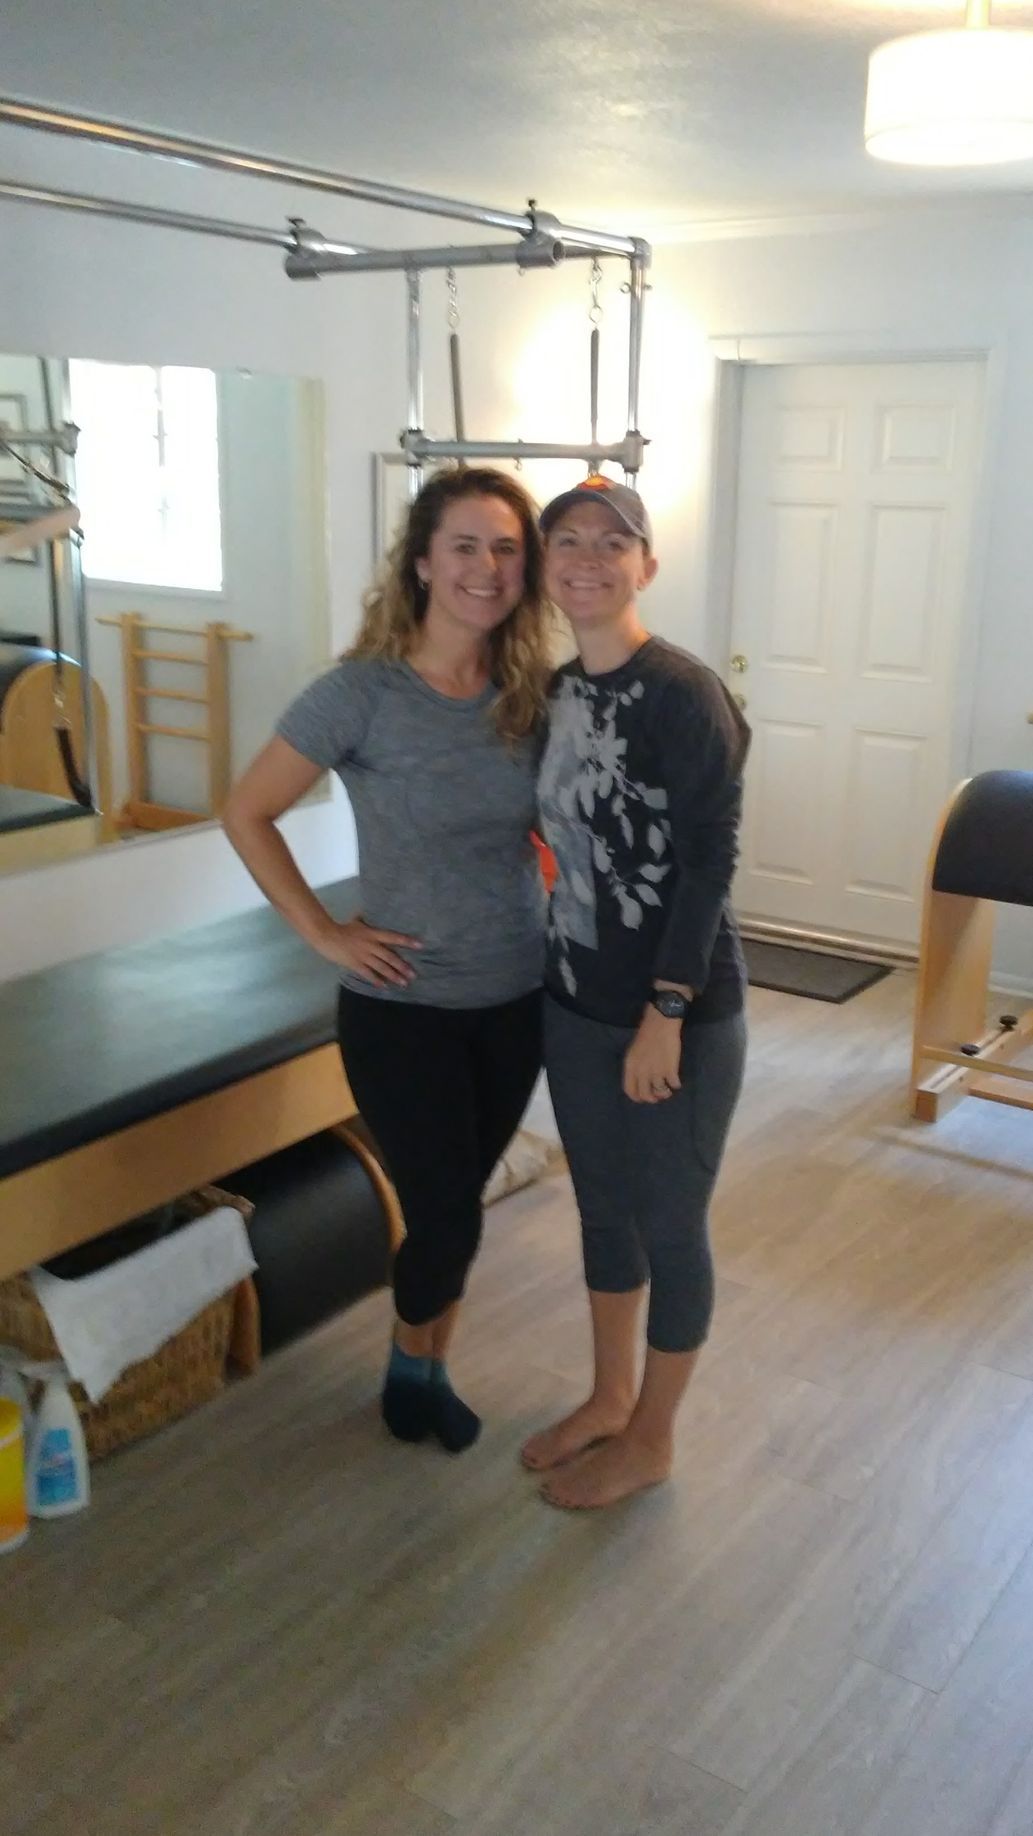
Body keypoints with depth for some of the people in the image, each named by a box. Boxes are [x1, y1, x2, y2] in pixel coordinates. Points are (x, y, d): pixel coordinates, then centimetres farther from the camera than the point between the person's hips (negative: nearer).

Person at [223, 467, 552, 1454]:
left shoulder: (530, 690, -2)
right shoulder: (363, 691, -16)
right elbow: (245, 814, -9)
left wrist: (550, 901, 0)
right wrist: (325, 933, -11)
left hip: (518, 996, 4)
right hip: (403, 1005, -4)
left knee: (457, 1201, 17)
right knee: (445, 1216, 3)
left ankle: (429, 1365, 40)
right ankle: (411, 1361, 35)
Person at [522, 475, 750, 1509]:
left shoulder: (685, 696, -18)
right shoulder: (556, 691, 5)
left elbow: (708, 866, -18)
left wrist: (666, 1014, -19)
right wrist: (565, 979, 12)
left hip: (679, 1015, -7)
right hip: (575, 1004, 8)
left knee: (668, 1226, 9)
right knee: (601, 1208, 20)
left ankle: (650, 1439, 29)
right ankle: (610, 1399, 41)